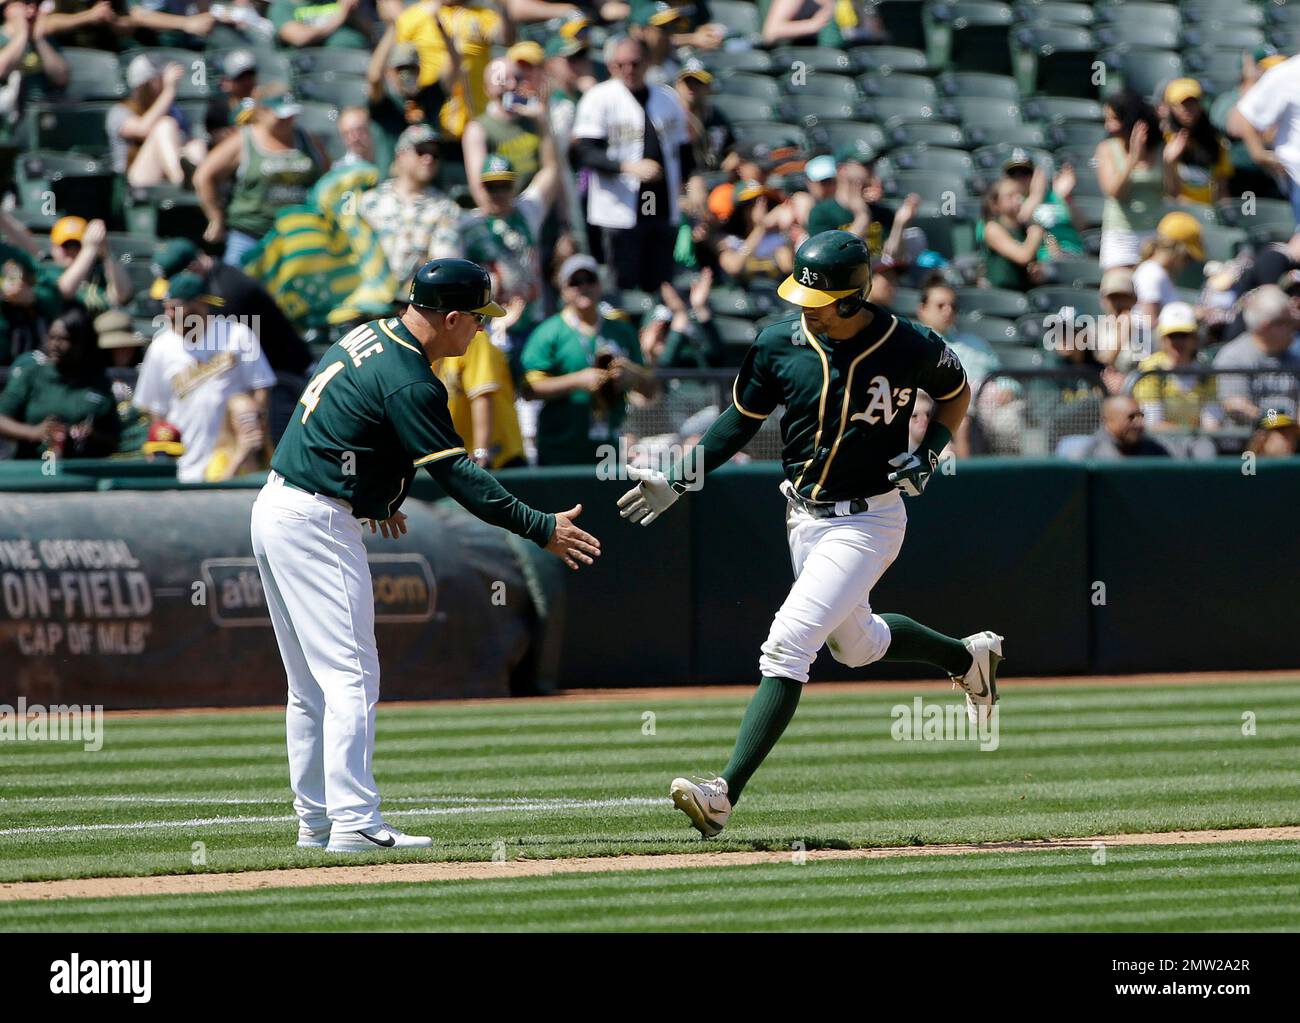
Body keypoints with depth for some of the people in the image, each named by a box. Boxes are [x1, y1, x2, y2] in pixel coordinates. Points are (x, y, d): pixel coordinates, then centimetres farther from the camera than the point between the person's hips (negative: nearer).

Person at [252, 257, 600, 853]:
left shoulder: (370, 337, 11)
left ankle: (316, 820, 16)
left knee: (312, 685, 13)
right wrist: (541, 529, -17)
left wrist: (373, 495, 35)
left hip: (274, 510, 10)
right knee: (351, 676, -10)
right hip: (317, 524, -10)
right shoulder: (409, 383, -19)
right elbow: (457, 475, -20)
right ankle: (353, 823, -15)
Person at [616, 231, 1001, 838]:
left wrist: (930, 452, -10)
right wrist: (677, 480, 0)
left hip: (869, 520, -6)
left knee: (787, 645, -18)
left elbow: (956, 394, 6)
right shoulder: (779, 344, -8)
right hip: (804, 518, 6)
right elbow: (743, 418, 7)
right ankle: (967, 657, 53)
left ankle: (724, 794, -23)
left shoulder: (912, 349, -16)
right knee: (856, 645, 23)